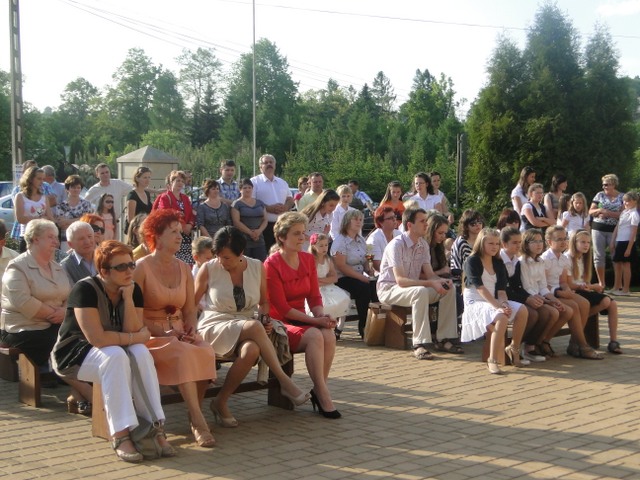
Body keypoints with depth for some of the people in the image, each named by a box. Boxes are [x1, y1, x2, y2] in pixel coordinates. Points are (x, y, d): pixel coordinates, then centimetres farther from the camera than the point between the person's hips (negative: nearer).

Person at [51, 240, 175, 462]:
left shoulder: (133, 290, -2)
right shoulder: (86, 290, -21)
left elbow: (134, 331, -12)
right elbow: (96, 338, -29)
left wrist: (128, 298, -21)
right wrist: (135, 337, -19)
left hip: (113, 352, 5)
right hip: (75, 354, -5)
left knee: (141, 353, -27)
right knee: (116, 356, -35)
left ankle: (156, 427, -29)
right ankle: (121, 435, -37)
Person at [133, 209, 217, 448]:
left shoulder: (184, 269, 15)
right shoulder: (142, 268, -2)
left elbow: (190, 310, 14)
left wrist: (191, 330, -7)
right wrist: (162, 333, -19)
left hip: (180, 333, 5)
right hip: (152, 336, -5)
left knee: (206, 351, -28)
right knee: (184, 354, -35)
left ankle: (194, 415, -16)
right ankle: (198, 421, -33)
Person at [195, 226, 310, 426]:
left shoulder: (257, 267, 6)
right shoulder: (208, 269, -3)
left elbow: (263, 301, 20)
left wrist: (265, 318, -1)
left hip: (246, 332, 3)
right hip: (215, 327, -3)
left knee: (252, 350, -38)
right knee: (254, 326, -36)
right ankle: (284, 380, -28)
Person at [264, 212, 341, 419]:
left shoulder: (308, 259, 8)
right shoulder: (271, 265, -11)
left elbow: (314, 296, 8)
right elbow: (281, 308, -15)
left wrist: (322, 316, -13)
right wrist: (314, 320, -19)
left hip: (301, 320, 6)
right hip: (279, 323, -5)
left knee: (329, 335, -26)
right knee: (314, 336, -32)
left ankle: (319, 391, -14)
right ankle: (323, 395, -27)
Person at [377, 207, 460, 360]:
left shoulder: (423, 244, 5)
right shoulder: (397, 244, -20)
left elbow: (429, 274, 4)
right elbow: (400, 280, -27)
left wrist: (441, 280, -20)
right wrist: (431, 283, -33)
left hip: (413, 288, 8)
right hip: (389, 289, -8)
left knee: (449, 289, -9)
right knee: (421, 292, -37)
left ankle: (444, 339, -7)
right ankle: (420, 345, -36)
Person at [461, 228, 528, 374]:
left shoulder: (498, 264, 13)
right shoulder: (472, 261, -8)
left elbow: (501, 290, 4)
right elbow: (480, 288, -18)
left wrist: (504, 304, -18)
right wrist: (498, 306, -28)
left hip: (493, 301, 7)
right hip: (475, 302, -7)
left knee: (522, 310, -17)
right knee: (501, 316, -34)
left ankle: (513, 349, -1)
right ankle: (492, 360, -30)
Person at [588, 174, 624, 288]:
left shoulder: (622, 197, 2)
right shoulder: (600, 195, 8)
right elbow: (590, 212, 9)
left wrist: (607, 213, -16)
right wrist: (599, 210, -11)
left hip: (614, 230, -2)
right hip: (598, 228, 2)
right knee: (599, 255, 1)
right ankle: (601, 283, 10)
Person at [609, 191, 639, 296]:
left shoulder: (634, 214, -11)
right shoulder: (624, 212, 13)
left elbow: (633, 232, -14)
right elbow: (617, 228, 16)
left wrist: (629, 248, -17)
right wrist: (612, 242, 13)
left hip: (627, 242, -8)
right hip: (619, 241, 8)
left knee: (625, 265, -2)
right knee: (617, 264, 13)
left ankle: (625, 290, 4)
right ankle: (617, 287, 24)